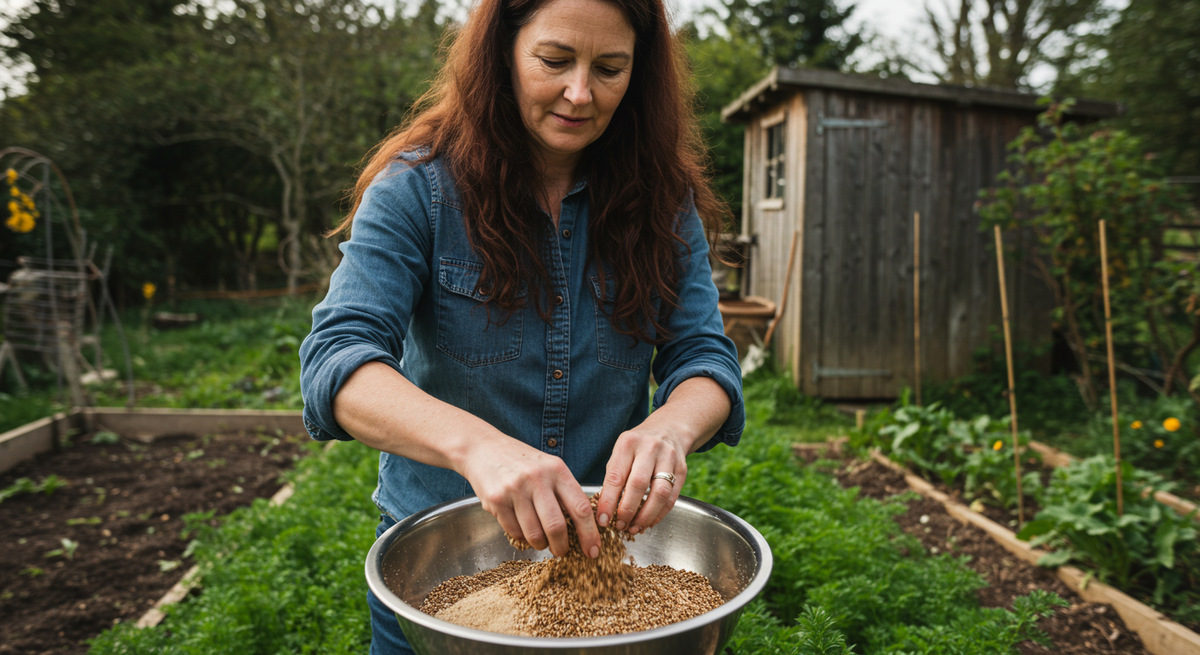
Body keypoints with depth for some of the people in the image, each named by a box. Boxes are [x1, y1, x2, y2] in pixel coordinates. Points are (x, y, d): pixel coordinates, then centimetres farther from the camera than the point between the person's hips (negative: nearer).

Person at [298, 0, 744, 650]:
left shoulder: (664, 201, -5)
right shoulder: (419, 187, -13)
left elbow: (705, 357, -8)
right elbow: (335, 359, -22)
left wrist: (670, 427, -33)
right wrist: (474, 443, -42)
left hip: (606, 552, 2)